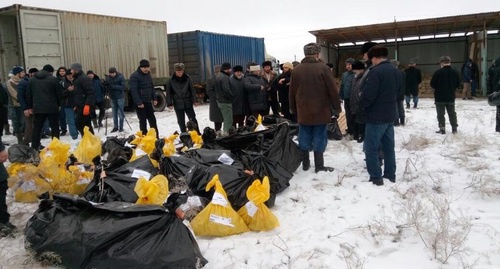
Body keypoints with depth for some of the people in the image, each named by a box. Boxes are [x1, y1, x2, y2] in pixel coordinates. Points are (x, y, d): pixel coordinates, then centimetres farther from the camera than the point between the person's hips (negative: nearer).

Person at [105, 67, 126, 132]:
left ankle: (121, 127, 8)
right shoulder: (108, 78, 4)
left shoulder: (120, 77, -8)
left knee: (120, 113, 0)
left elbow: (123, 87, -16)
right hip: (112, 98, 4)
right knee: (114, 113, 8)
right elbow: (105, 87, 9)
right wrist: (106, 88, -15)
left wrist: (113, 86, -25)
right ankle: (115, 127, 16)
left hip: (120, 97, -4)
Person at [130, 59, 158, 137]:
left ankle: (156, 137, 20)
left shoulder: (148, 75, 11)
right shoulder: (134, 76, -14)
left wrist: (154, 98, 9)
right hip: (140, 103, -7)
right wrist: (139, 102, -23)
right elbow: (133, 90, -19)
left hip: (148, 101, 7)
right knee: (143, 121, -1)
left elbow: (152, 87, 18)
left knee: (152, 120, 11)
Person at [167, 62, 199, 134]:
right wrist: (169, 103, -5)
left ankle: (198, 134, 13)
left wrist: (194, 100, 0)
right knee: (181, 122, 8)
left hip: (188, 103, 0)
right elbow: (169, 92, -1)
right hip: (178, 104, 0)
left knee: (193, 119, 4)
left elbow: (192, 89, 2)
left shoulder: (187, 78, -2)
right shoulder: (172, 80, -4)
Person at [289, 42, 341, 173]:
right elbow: (333, 90, -7)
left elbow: (292, 92, 9)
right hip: (320, 111, -3)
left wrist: (293, 109, 18)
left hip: (303, 111, 4)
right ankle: (319, 166, 9)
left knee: (304, 138, 11)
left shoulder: (297, 69, 4)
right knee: (319, 138, 3)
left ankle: (305, 164, 20)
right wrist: (337, 107, 4)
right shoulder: (323, 68, -8)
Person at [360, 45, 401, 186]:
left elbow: (367, 96, -23)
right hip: (390, 115, 9)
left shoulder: (375, 72, -20)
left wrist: (362, 103, -2)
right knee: (389, 147, 16)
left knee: (371, 148, 0)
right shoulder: (396, 71, 10)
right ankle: (390, 175, 24)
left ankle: (376, 178, 3)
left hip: (376, 116, -9)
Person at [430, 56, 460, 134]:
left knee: (440, 114, 3)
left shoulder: (438, 72, -16)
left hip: (440, 97, -4)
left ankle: (442, 129, 3)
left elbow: (432, 84, -11)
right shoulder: (455, 72, 0)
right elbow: (458, 84, 9)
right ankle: (454, 128, 19)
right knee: (452, 113, 15)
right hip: (451, 97, 5)